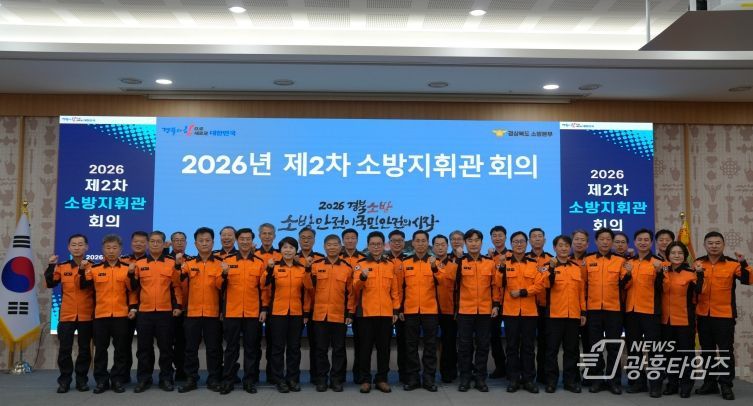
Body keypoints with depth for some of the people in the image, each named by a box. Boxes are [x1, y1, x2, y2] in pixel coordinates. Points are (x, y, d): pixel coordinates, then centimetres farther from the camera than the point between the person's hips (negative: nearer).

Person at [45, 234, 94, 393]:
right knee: (64, 349, 3)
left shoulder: (92, 267, 0)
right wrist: (51, 266, -13)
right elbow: (50, 284, -4)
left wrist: (83, 270, -24)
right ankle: (64, 380, 15)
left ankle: (82, 379, 16)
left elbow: (85, 286, -12)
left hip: (86, 315, -1)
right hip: (66, 315, 2)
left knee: (84, 349, 6)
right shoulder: (62, 267, 7)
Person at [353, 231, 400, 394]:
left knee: (384, 348, 8)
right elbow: (355, 288, -10)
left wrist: (396, 310, 6)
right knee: (365, 347, 4)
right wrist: (362, 277, -29)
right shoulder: (360, 264, 2)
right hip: (366, 312, -2)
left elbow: (394, 290, 11)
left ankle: (382, 379, 18)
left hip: (386, 313, 2)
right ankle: (365, 379, 13)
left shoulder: (391, 264, 9)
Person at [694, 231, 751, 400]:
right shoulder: (698, 263, 5)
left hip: (724, 315, -3)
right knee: (707, 351, 12)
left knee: (726, 351, 0)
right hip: (703, 315, 3)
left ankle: (726, 385, 10)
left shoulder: (733, 264, -4)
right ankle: (710, 383, 23)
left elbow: (748, 280, -18)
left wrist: (744, 264, -31)